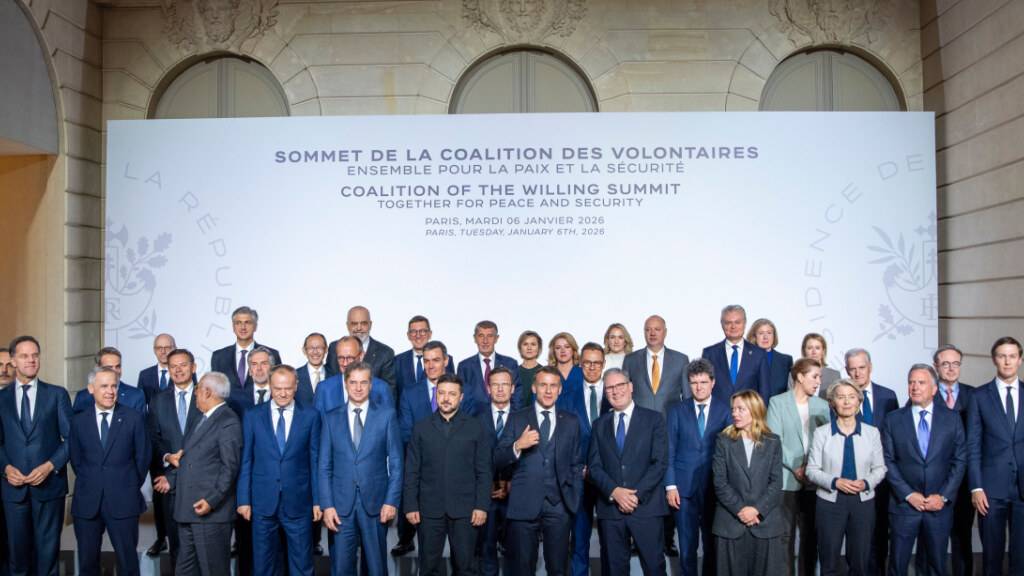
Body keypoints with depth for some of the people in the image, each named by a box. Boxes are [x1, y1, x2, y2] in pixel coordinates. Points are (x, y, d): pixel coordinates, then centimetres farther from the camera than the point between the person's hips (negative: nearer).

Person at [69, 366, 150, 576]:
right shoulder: (78, 421, 5)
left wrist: (132, 486, 6)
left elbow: (142, 457, 4)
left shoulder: (134, 418, -1)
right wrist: (89, 483, 9)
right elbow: (75, 459, 12)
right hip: (87, 501, 2)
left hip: (123, 501, -2)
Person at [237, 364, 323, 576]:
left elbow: (315, 460, 1)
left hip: (298, 502, -1)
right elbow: (245, 461, 3)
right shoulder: (252, 416, 2)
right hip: (263, 502, 1)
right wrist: (243, 499, -1)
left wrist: (318, 500, -1)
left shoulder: (310, 415, 0)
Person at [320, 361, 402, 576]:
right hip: (341, 504, 1)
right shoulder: (331, 418, 5)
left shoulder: (387, 415, 2)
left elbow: (395, 462, 1)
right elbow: (325, 466, 4)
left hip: (375, 503, -1)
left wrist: (392, 501, -6)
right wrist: (327, 505, -4)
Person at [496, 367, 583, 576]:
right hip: (524, 504, -1)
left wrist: (575, 496, 6)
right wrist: (517, 446, -18)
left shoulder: (571, 421, 10)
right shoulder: (516, 418, 4)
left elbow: (576, 463, 14)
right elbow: (498, 460, -1)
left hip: (559, 505, 1)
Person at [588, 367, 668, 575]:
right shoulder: (600, 424, 12)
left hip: (646, 506, -2)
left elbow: (660, 462, -5)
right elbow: (594, 466, 5)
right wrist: (614, 492, -12)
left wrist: (637, 495, -13)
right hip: (610, 508, 3)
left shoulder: (654, 419, 3)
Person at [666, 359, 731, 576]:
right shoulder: (677, 411, 5)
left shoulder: (725, 409, 2)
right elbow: (669, 451, 3)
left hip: (715, 487, 0)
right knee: (687, 546, 5)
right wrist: (670, 485, -4)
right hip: (685, 487, 0)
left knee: (713, 543, 9)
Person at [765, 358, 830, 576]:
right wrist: (796, 468, -12)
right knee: (786, 534, 0)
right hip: (787, 479, -3)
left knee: (811, 534, 8)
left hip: (813, 480, 4)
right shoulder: (777, 402, -1)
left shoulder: (822, 405, 10)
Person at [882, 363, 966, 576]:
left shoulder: (952, 418, 3)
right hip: (903, 503, -1)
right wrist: (908, 494, -10)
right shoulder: (894, 419, 1)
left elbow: (960, 460, 1)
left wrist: (944, 496, -8)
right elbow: (888, 461, -2)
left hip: (939, 505, 1)